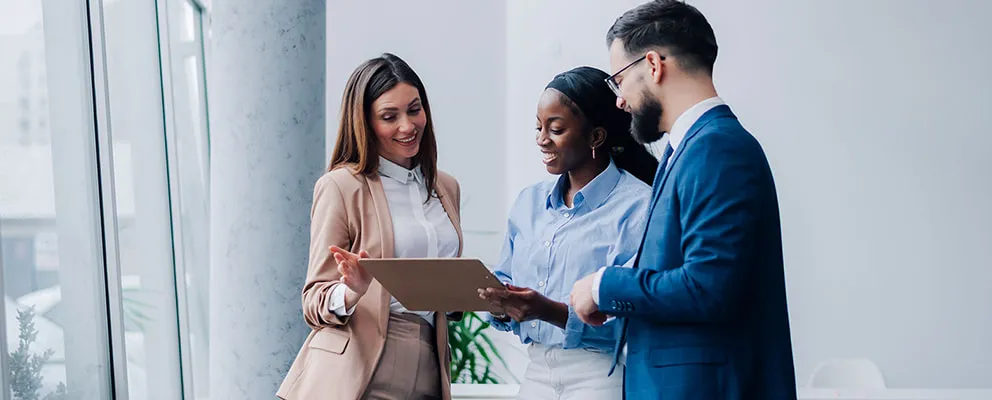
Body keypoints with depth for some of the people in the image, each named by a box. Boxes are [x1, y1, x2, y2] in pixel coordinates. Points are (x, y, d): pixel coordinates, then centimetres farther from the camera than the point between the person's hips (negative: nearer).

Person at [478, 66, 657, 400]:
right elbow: (507, 284, 14)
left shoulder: (637, 206, -11)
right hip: (538, 371, 6)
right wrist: (497, 300, -8)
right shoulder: (529, 202, 10)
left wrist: (550, 310, -26)